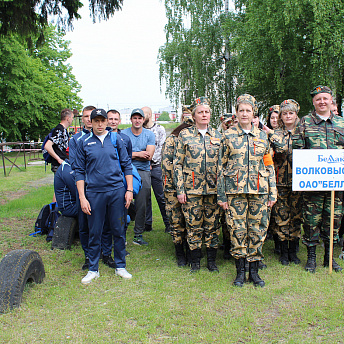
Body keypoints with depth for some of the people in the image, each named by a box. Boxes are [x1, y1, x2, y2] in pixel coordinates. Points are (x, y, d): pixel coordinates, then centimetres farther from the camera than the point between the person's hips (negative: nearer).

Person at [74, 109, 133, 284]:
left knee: (119, 230, 8)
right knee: (94, 232, 7)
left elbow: (126, 165, 8)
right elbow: (79, 171, 4)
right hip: (94, 192, 0)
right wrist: (82, 197, -2)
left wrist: (129, 190, 2)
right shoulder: (84, 143, 4)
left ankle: (120, 266, 23)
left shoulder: (116, 139, 6)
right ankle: (93, 269, 21)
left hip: (117, 191, 1)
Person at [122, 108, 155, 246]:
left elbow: (149, 156, -3)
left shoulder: (149, 135, 8)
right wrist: (138, 154, -8)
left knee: (142, 205, 1)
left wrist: (130, 155, -5)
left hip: (143, 172, 1)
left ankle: (138, 235, 12)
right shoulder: (123, 134, 6)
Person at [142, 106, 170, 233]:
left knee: (161, 197, -1)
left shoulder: (159, 129, 4)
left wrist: (151, 162, -12)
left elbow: (161, 148, -4)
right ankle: (147, 223, 14)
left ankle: (168, 223, 8)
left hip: (155, 167, -3)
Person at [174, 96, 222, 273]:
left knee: (213, 225, 7)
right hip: (192, 188, -2)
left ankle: (212, 260, 21)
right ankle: (195, 261, 18)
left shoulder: (217, 135, 8)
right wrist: (179, 189, -5)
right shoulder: (185, 135, 2)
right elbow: (178, 163, 0)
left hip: (214, 188, 2)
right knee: (194, 225, 4)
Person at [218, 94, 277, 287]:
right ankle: (240, 271, 15)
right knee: (238, 230, 1)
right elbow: (221, 166, 3)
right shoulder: (228, 136, 4)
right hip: (235, 191, -2)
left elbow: (269, 165, 11)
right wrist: (221, 195, -1)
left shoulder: (263, 136, 9)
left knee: (258, 230, 4)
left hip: (259, 191, 2)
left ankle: (254, 271, 18)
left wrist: (273, 192, 5)